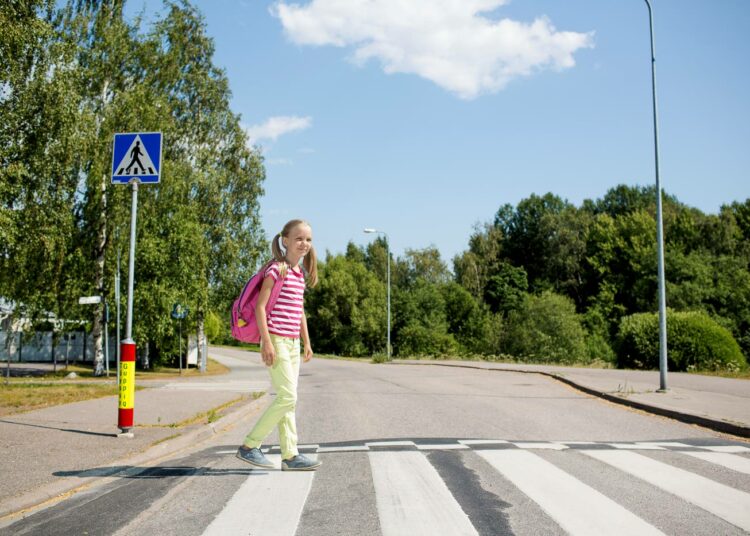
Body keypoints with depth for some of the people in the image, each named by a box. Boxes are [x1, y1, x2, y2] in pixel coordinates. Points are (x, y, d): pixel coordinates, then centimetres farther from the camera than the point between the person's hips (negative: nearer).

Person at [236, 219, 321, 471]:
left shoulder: (300, 274, 14)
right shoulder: (276, 269, -11)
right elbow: (260, 306, -15)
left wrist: (307, 342, 20)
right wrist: (266, 342, -20)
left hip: (292, 343, 9)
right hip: (276, 341, -9)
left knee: (287, 399, 9)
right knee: (287, 397, -10)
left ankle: (290, 455, 13)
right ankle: (249, 446, 1)